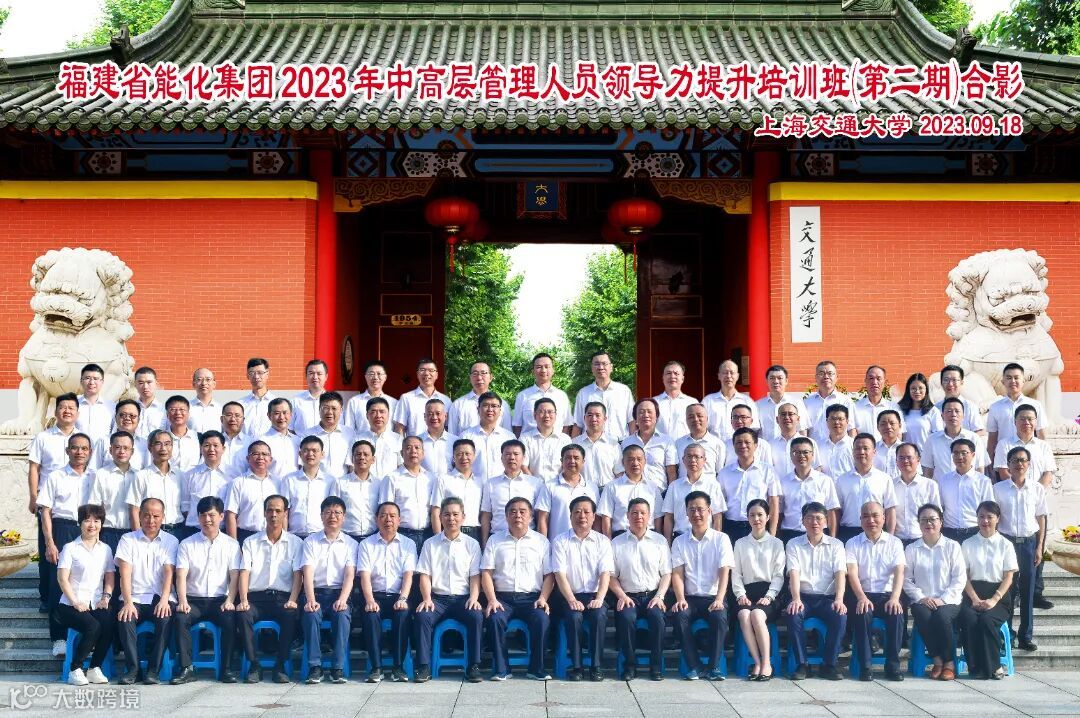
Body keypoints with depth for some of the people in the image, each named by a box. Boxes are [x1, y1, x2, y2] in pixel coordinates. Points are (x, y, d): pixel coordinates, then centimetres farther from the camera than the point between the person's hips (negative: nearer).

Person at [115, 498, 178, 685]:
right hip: (135, 598, 0)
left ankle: (153, 670, -23)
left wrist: (164, 600, -20)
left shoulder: (171, 541, 10)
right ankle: (133, 668, -21)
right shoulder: (128, 540, 8)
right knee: (125, 618, -30)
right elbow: (125, 573, -4)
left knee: (166, 618, -30)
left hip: (159, 599, 0)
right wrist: (128, 602, -19)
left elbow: (169, 573, -3)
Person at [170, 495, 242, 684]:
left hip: (220, 600, 0)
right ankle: (186, 668, -25)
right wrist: (183, 602, -18)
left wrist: (229, 601, -15)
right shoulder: (187, 544, 9)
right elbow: (181, 576, -2)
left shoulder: (231, 544, 10)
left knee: (230, 618, -30)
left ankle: (227, 668, -20)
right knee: (180, 618, -30)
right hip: (193, 600, 0)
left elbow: (235, 576, 2)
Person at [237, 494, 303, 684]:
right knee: (243, 614, -32)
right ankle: (254, 665, -22)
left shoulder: (295, 543, 13)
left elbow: (297, 574, 2)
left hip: (282, 598, -1)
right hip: (256, 597, 1)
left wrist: (292, 600, -15)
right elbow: (244, 572, 3)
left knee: (291, 615, -34)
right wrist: (243, 600, -14)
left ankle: (280, 666, -22)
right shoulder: (251, 542, 15)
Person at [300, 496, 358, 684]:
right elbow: (308, 573, -2)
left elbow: (350, 575, 0)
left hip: (339, 593, 0)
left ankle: (338, 668, -29)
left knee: (343, 616, -32)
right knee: (311, 615, -32)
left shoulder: (350, 544, 12)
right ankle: (314, 667, -28)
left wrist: (342, 599, -19)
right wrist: (310, 600, -19)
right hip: (316, 593, 0)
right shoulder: (310, 542, 11)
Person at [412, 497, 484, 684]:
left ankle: (474, 667, -23)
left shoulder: (472, 544, 11)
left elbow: (475, 576, 5)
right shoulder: (430, 544, 11)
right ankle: (424, 667, -24)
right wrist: (427, 599, -11)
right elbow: (425, 575, 5)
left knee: (477, 616, -31)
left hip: (463, 598, 0)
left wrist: (474, 597, -12)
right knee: (422, 616, -30)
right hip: (437, 598, 0)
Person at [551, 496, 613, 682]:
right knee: (574, 617, -31)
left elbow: (605, 573, -1)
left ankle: (596, 666, -21)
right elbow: (560, 574, -5)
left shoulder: (602, 541, 9)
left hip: (595, 595, 1)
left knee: (599, 616, -30)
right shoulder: (560, 541, 5)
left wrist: (599, 599, -18)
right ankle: (575, 666, -20)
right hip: (570, 596, -1)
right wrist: (572, 600, -19)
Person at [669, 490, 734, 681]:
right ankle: (694, 666, -19)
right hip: (690, 597, 2)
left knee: (720, 617, -33)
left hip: (713, 597, -1)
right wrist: (681, 599, -17)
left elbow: (724, 572, -6)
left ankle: (714, 666, -19)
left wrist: (719, 599, -21)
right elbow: (677, 574, 1)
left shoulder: (721, 539, 3)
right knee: (679, 616, -30)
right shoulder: (680, 542, 10)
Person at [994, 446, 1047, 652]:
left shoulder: (1037, 489, 2)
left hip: (1029, 542, 1)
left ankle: (1025, 637, 13)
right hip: (1006, 541, -1)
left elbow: (1041, 519, 6)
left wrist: (1039, 547, 2)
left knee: (1027, 591, 5)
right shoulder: (998, 489, -1)